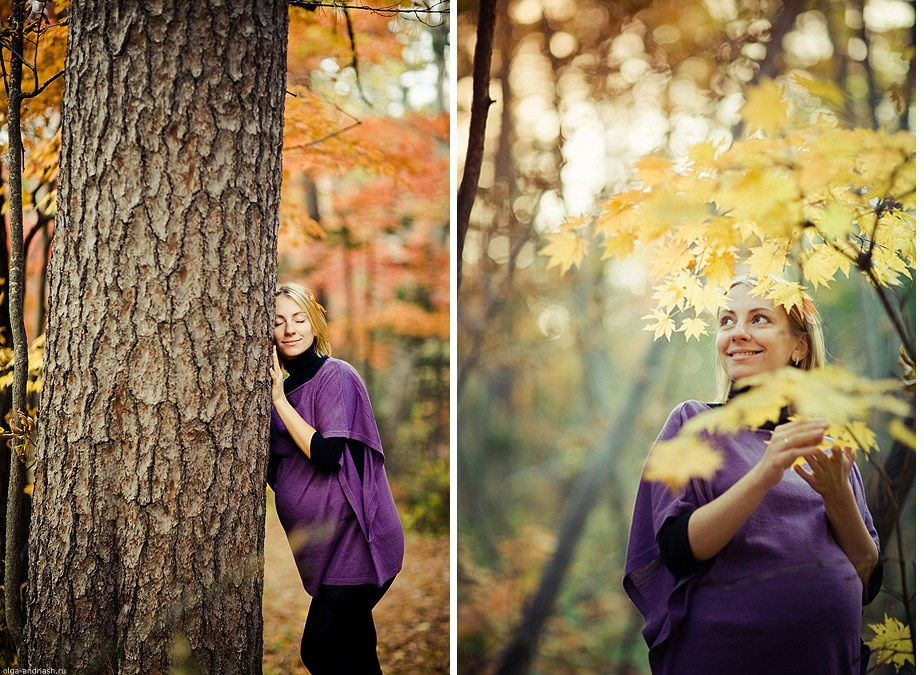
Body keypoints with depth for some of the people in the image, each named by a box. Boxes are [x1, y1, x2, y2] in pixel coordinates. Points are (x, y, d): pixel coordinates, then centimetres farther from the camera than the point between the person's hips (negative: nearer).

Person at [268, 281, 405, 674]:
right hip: (320, 543, 8)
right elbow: (276, 470, 11)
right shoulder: (283, 386, 12)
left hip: (352, 537, -8)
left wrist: (279, 401, -17)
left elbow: (327, 454, -21)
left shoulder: (335, 375, -10)